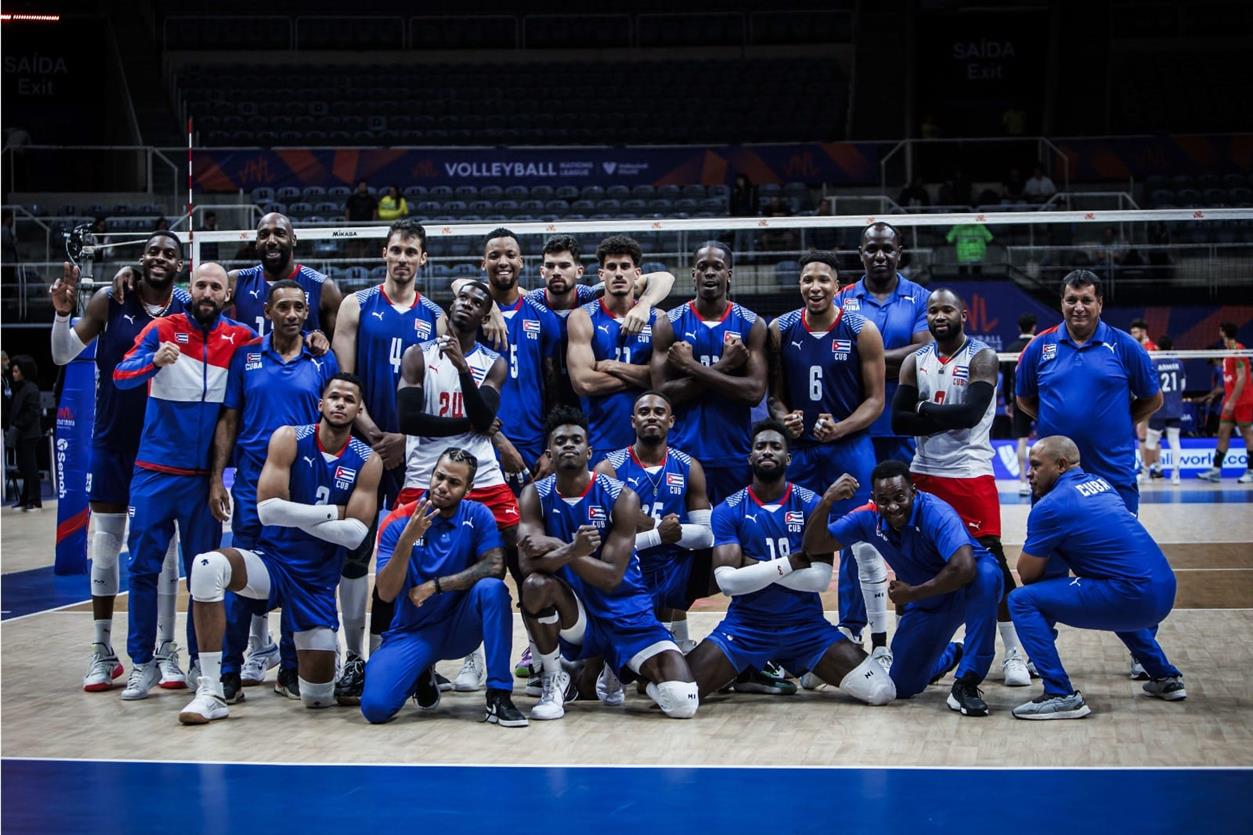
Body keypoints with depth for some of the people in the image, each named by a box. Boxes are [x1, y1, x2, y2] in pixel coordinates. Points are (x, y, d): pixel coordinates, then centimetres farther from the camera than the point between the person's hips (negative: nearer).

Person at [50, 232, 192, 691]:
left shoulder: (190, 310, -4)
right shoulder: (110, 301, -6)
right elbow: (63, 355, -5)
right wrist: (62, 311, -21)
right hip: (112, 441, 0)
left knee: (163, 548, 4)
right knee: (105, 544, 5)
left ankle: (165, 651, 12)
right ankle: (102, 652, 14)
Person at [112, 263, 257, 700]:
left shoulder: (240, 337, 2)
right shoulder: (162, 329, -3)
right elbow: (121, 375, -14)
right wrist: (154, 360, -33)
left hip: (204, 476, 1)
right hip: (155, 471, -1)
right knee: (143, 566, 0)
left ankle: (201, 662, 16)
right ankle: (142, 663, 9)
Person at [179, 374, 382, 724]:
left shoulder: (368, 461, -3)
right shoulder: (289, 439, -6)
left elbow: (355, 535, -11)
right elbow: (268, 509, -16)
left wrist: (296, 516, -13)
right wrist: (333, 513, -12)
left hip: (318, 580, 1)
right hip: (272, 561, -1)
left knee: (318, 695, 0)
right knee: (208, 565, -36)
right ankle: (211, 693, -29)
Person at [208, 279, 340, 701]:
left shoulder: (323, 362, 5)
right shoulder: (246, 356, 4)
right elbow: (228, 420, 6)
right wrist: (217, 479, -1)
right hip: (252, 481, -1)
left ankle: (291, 669, 14)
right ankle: (230, 671, 4)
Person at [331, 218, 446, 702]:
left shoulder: (434, 317, 9)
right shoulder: (356, 307, 4)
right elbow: (343, 380, -2)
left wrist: (405, 438, -10)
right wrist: (372, 434, -11)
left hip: (413, 449, 2)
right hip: (363, 443, -2)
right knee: (356, 551, -3)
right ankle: (354, 659, 2)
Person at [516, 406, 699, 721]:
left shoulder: (621, 497, -11)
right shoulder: (535, 496, -4)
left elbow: (611, 577, -17)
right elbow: (529, 563, -19)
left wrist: (557, 548, -27)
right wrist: (571, 551, -38)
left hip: (625, 614, 0)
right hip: (574, 617, 0)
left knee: (683, 702, -19)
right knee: (535, 584, -35)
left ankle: (616, 671, 16)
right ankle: (554, 681, -10)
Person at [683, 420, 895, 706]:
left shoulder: (810, 504, -2)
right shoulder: (728, 511, -4)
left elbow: (821, 578, -12)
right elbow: (728, 581, -17)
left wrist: (758, 568, -14)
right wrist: (792, 562, -16)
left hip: (806, 624, 1)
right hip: (745, 626, -1)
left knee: (880, 691, -15)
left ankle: (809, 669, 17)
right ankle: (744, 670, 13)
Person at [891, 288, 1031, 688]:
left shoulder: (981, 357, -5)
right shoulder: (915, 362, 8)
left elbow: (970, 413, -19)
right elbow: (898, 421, -1)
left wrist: (925, 409, -8)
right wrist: (945, 419, -11)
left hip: (970, 474, -5)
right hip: (924, 472, 5)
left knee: (990, 557, -9)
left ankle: (1015, 653, -2)